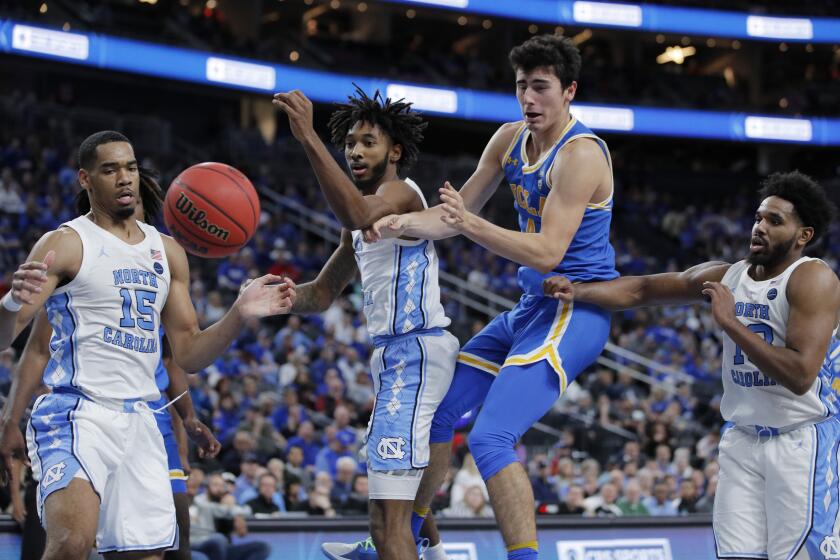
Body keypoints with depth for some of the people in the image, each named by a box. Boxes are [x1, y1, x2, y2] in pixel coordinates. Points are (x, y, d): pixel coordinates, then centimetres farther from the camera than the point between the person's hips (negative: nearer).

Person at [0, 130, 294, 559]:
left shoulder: (167, 252, 15)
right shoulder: (66, 244, -3)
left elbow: (188, 354, 16)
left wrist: (240, 314, 0)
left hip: (138, 422, 6)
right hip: (76, 415, -6)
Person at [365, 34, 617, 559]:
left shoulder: (581, 155, -20)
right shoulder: (510, 139, 7)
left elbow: (547, 254, -26)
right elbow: (457, 213, 11)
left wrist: (472, 225, -34)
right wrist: (402, 222, -7)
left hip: (574, 313, -10)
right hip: (532, 307, 10)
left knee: (491, 438, -24)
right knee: (439, 408, 18)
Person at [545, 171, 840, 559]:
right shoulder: (726, 276, 6)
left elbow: (800, 375, -26)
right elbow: (641, 290, 10)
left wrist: (730, 323, -22)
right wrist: (578, 291, -7)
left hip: (800, 441, -6)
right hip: (742, 439, 6)